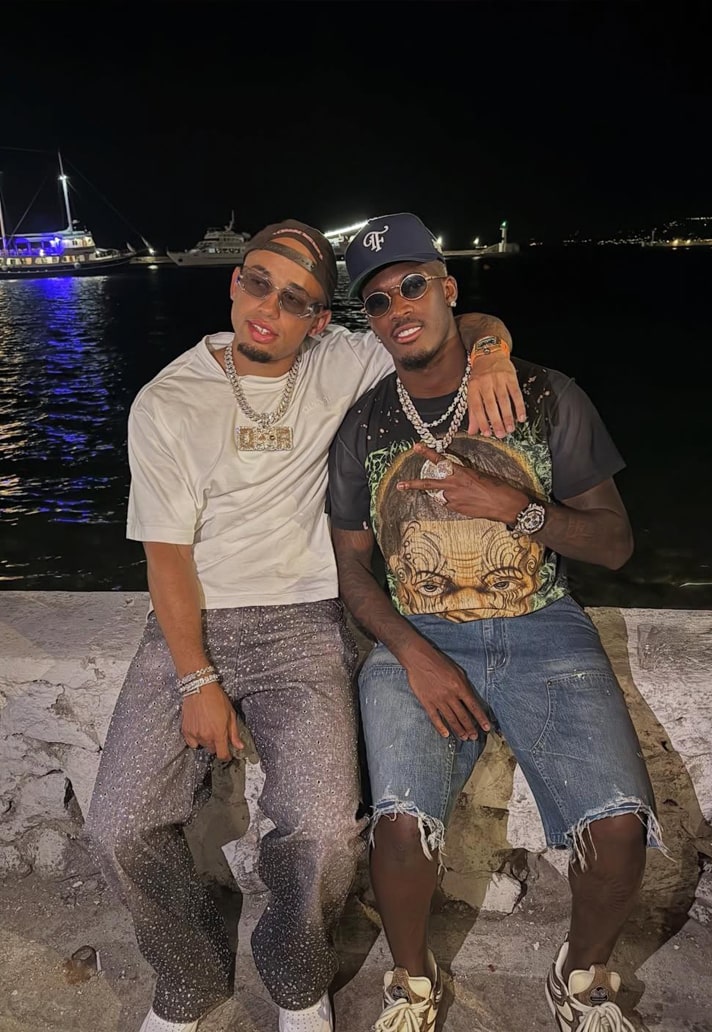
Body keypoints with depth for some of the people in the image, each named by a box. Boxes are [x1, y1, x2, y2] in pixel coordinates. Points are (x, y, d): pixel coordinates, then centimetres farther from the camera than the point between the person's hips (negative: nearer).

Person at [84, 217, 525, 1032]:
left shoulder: (341, 366, 3)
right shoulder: (166, 402, 1)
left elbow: (474, 324, 8)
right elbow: (167, 552, -2)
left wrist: (488, 351, -18)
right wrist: (198, 682, -9)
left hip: (303, 626, -1)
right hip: (189, 626, 1)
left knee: (324, 829, -20)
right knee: (120, 828, -11)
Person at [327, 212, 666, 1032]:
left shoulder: (547, 398, 1)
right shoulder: (364, 427, 5)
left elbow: (615, 543, 3)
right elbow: (351, 566, 7)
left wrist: (512, 504, -15)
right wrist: (413, 654, -10)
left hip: (543, 632, 0)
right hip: (416, 640, 1)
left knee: (619, 824, -20)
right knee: (403, 822, -25)